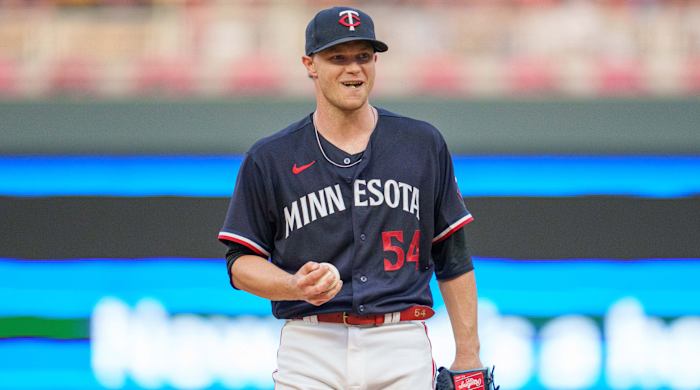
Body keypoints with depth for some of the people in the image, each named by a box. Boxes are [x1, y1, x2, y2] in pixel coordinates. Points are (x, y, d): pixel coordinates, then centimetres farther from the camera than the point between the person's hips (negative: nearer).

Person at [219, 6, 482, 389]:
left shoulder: (423, 144, 10)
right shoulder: (269, 159, 5)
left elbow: (452, 257, 12)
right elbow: (241, 261, 6)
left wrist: (467, 356, 7)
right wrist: (295, 287, -15)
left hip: (403, 356, 1)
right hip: (309, 354, -1)